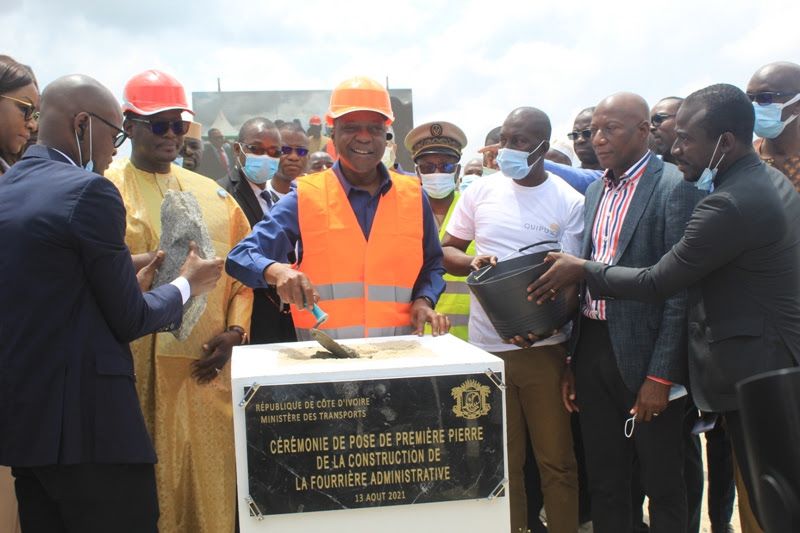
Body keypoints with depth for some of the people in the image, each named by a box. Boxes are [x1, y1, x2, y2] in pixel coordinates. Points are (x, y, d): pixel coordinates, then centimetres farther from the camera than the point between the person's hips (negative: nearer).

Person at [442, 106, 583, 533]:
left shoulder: (568, 202, -3)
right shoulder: (481, 192, 5)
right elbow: (446, 251, 12)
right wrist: (472, 262, -12)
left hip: (544, 348, -2)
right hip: (487, 347, 2)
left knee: (556, 459, 6)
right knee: (502, 462, 11)